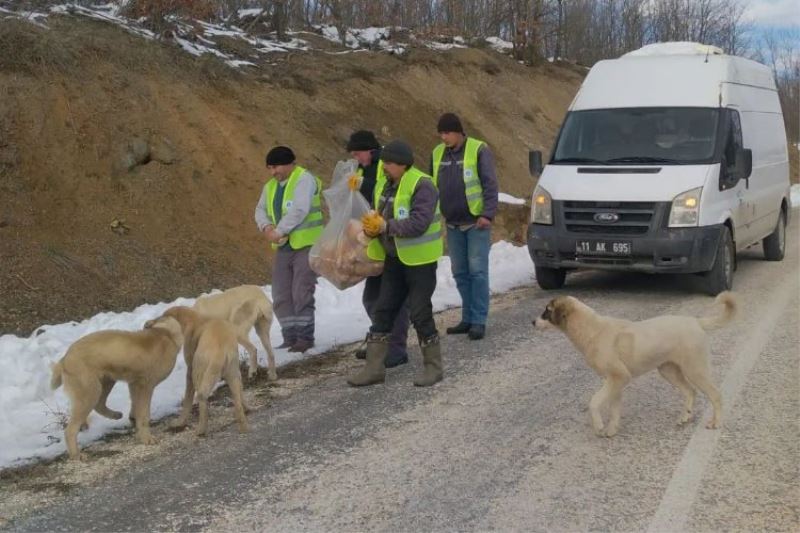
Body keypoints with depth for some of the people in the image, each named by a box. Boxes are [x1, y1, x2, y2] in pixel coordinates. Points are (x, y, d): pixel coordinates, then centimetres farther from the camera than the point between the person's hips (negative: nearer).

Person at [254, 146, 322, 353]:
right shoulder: (270, 186, 14)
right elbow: (261, 210, 11)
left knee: (301, 294, -7)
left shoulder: (304, 179, -12)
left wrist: (278, 231, -20)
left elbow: (299, 210, -23)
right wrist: (266, 227, -10)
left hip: (306, 245, -8)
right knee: (281, 296, 6)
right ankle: (290, 337, 13)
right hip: (283, 247, 8)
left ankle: (305, 337, 3)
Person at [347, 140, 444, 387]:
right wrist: (371, 226, -7)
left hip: (419, 260, -8)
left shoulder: (421, 186, -18)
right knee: (382, 311, 8)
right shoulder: (385, 185, 8)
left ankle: (433, 367, 13)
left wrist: (385, 226, -26)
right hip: (394, 258, 8)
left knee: (420, 313, -2)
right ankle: (374, 368, 15)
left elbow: (419, 223, -28)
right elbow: (379, 216, 16)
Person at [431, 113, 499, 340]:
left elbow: (490, 184, -13)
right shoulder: (438, 154, 8)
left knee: (477, 271, -6)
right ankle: (467, 318, 17)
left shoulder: (479, 150, -9)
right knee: (460, 273, 9)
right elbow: (433, 186, 15)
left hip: (476, 222, -6)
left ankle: (479, 321, -2)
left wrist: (487, 214, -21)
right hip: (453, 224, 6)